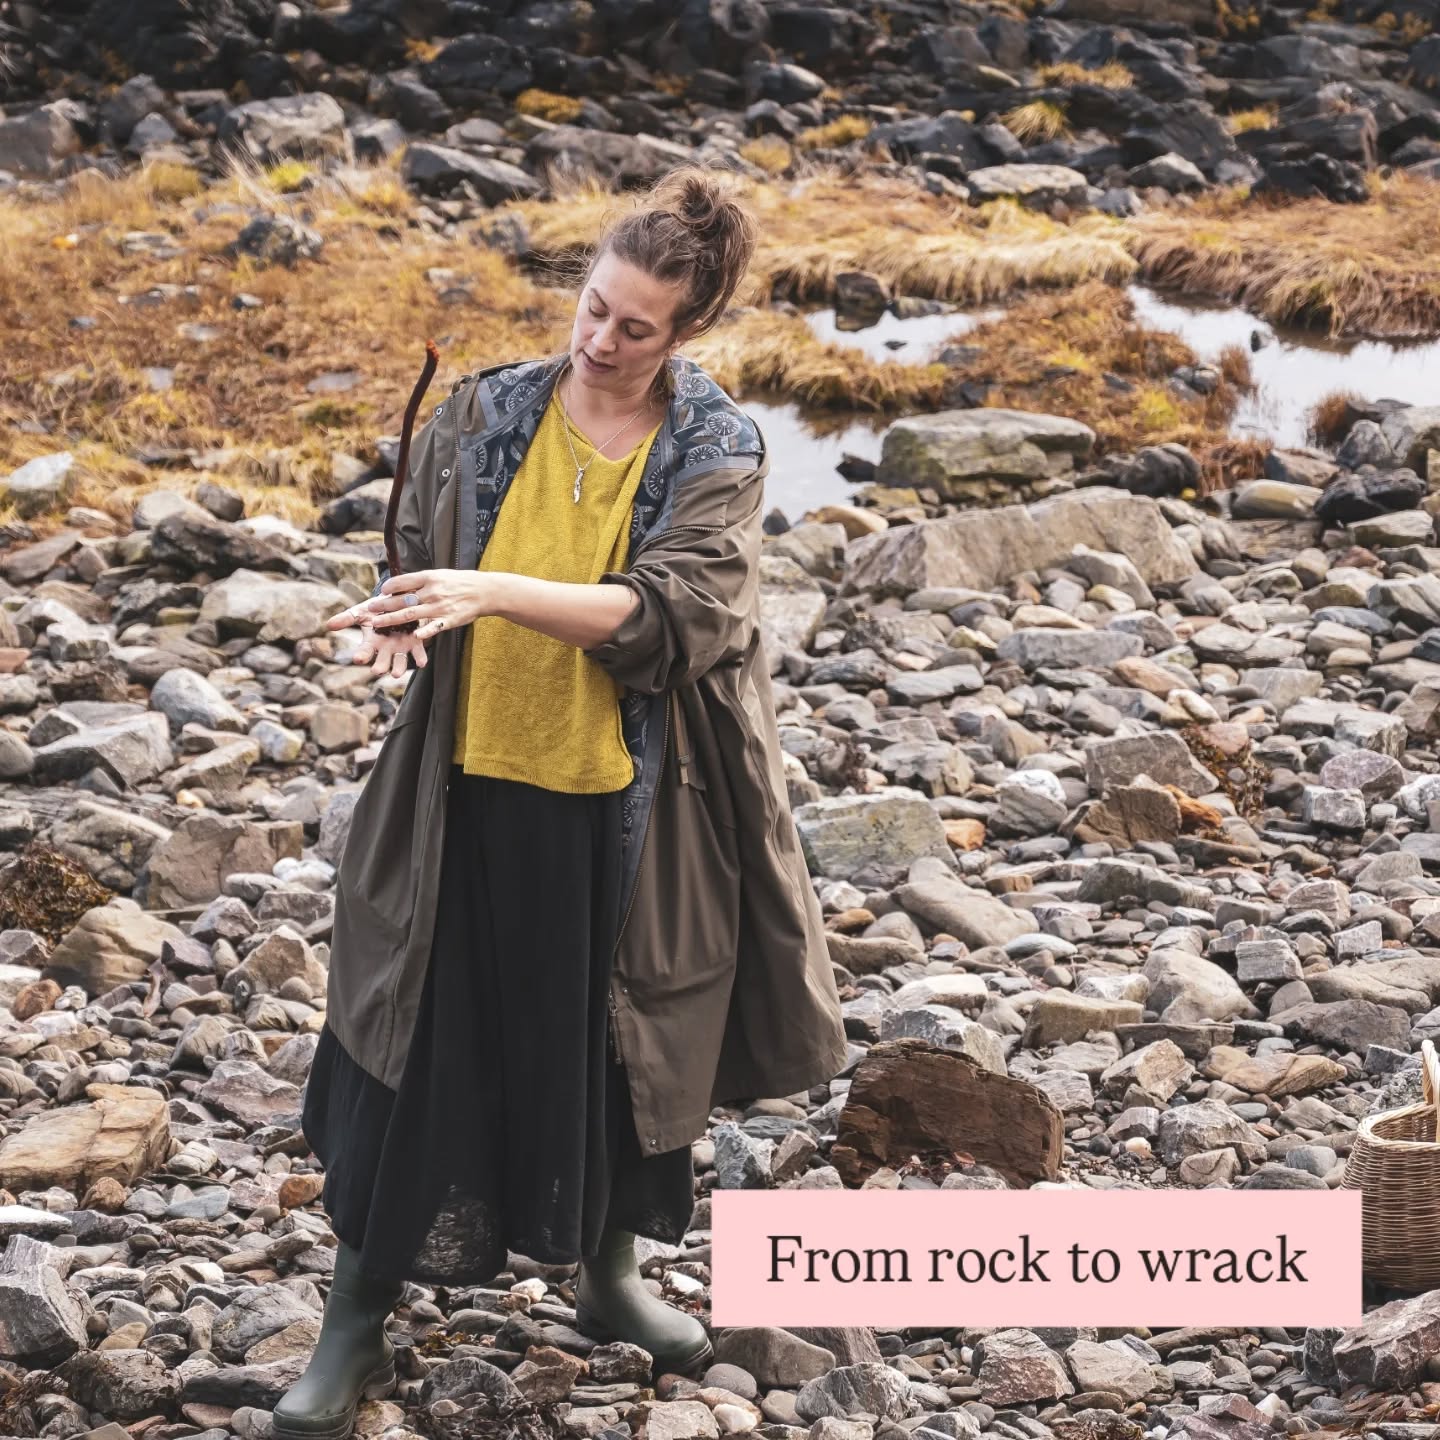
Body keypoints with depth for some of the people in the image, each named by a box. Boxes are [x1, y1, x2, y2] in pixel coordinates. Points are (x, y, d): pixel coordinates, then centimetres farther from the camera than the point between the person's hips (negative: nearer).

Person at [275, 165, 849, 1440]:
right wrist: (401, 620, -16)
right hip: (472, 795, 1)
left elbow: (662, 612, -19)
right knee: (417, 1051, 4)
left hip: (625, 810, -1)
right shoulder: (486, 414, -2)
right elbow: (418, 562, 7)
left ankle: (610, 1276, 38)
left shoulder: (717, 450, -8)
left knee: (622, 1042, 15)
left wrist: (496, 594, -31)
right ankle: (357, 1325, 16)